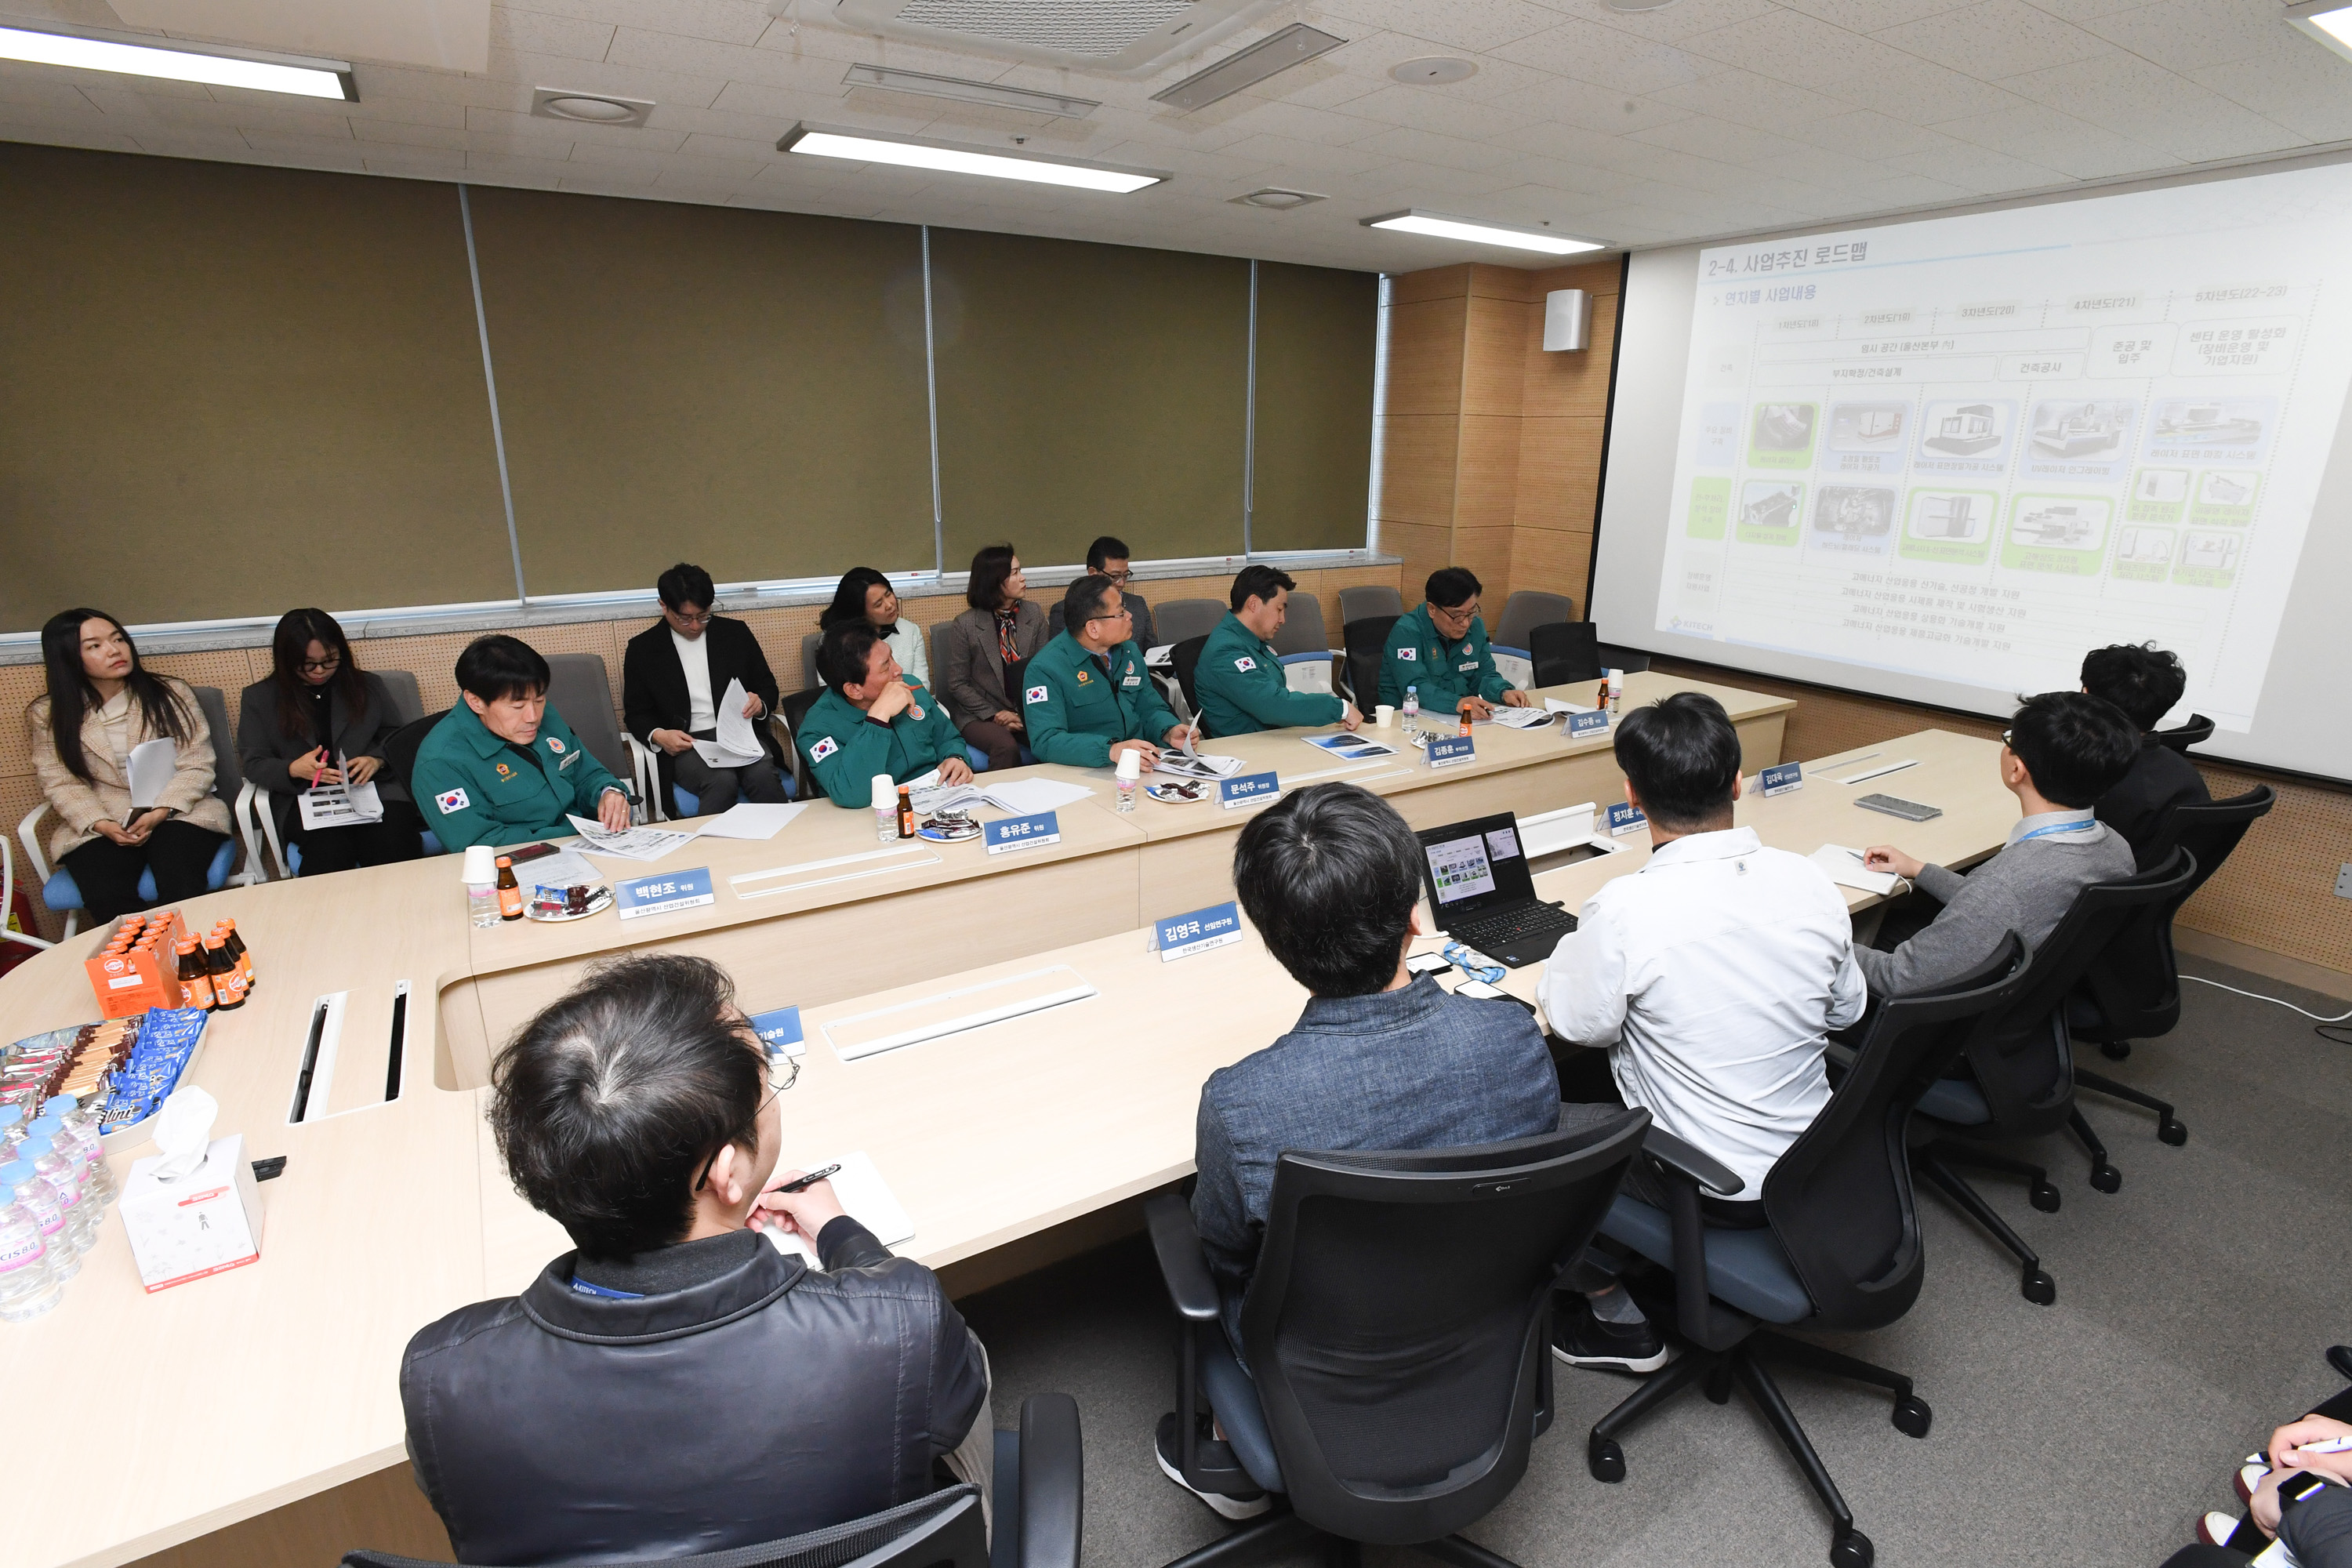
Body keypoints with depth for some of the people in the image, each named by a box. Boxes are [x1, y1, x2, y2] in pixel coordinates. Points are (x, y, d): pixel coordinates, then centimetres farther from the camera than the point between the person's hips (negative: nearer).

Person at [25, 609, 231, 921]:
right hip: (98, 827, 1)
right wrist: (101, 825, -14)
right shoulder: (48, 715, 7)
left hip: (178, 813, -1)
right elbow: (62, 784, 3)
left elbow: (197, 765, -2)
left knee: (180, 889, -28)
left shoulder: (171, 694, 3)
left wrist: (161, 812, -15)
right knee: (107, 900, -26)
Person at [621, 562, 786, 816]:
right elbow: (636, 713, 12)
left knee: (763, 775, -32)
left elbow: (768, 688, 17)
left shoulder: (736, 633, 13)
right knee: (721, 781, -34)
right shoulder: (642, 649, 10)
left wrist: (760, 705, -8)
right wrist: (657, 736, -10)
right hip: (684, 744, -1)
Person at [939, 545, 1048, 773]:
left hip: (1028, 710, 3)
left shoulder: (1034, 615, 6)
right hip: (981, 715, -3)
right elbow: (958, 684, -1)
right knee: (1006, 747, -34)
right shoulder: (964, 626, -5)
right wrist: (994, 715, -11)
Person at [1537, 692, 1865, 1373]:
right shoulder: (1812, 881, -10)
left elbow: (1579, 1025, -13)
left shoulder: (1624, 908, -28)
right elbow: (1846, 1011, 5)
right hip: (1813, 1162, 7)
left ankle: (1618, 1320, 21)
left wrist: (1578, 942, 3)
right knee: (1592, 1069, 22)